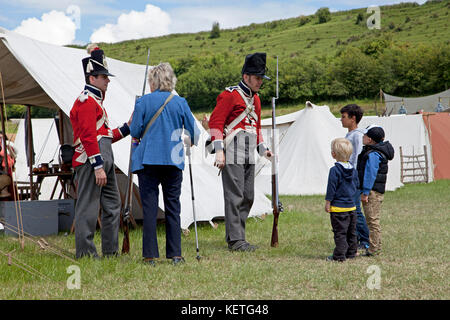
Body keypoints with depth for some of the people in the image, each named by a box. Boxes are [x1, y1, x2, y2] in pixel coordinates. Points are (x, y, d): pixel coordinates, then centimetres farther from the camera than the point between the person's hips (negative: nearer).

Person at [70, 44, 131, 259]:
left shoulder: (96, 101, 23)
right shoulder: (86, 101, -10)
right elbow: (88, 137, -18)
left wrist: (127, 128, 16)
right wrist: (98, 167, -22)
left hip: (104, 160, 11)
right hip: (91, 161, -11)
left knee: (112, 205, 13)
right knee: (88, 207, -7)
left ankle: (110, 251, 18)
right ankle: (85, 252, -4)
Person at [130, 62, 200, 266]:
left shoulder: (143, 102, -3)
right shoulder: (180, 103, 3)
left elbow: (135, 132, 0)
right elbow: (194, 132, 8)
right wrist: (191, 142, 30)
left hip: (148, 160, -2)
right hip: (173, 161, 2)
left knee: (149, 207, 1)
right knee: (173, 207, 8)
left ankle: (150, 256, 0)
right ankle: (175, 254, 8)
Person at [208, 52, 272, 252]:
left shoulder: (255, 99, 18)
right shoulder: (230, 96, -9)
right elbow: (215, 122, -13)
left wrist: (262, 149, 17)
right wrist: (219, 151, -19)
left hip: (248, 157, 9)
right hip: (232, 155, -9)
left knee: (248, 197, 8)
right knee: (235, 197, -8)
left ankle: (235, 236, 17)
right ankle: (235, 240, -6)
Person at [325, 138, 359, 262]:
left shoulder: (334, 170, -16)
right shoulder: (353, 169, 6)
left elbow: (331, 188, -15)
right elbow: (356, 184, 16)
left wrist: (328, 203, -7)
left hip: (338, 207, -7)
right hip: (351, 207, 7)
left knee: (340, 232, -5)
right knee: (351, 232, 15)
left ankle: (339, 255, -4)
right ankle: (351, 253, 22)